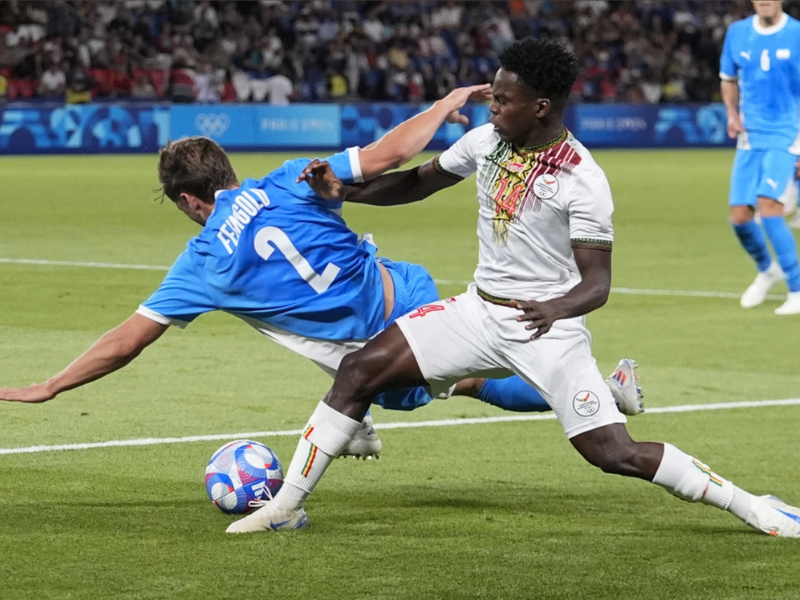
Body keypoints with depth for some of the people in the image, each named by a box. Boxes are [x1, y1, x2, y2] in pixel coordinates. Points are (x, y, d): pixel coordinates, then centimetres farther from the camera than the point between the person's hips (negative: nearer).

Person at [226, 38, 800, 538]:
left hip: (549, 328, -6)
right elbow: (419, 183, 15)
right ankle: (287, 505, 3)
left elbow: (597, 283, -18)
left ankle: (752, 508, -1)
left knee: (615, 453, -15)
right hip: (480, 312, 6)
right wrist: (345, 190, 1)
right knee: (360, 369, -7)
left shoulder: (583, 181, -19)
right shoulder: (485, 141, -1)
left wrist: (556, 308, -40)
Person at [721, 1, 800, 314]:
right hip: (750, 138, 4)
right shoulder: (737, 33, 4)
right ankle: (766, 270, 31)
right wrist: (732, 114, 0)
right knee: (739, 216, 0)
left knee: (768, 206, -21)